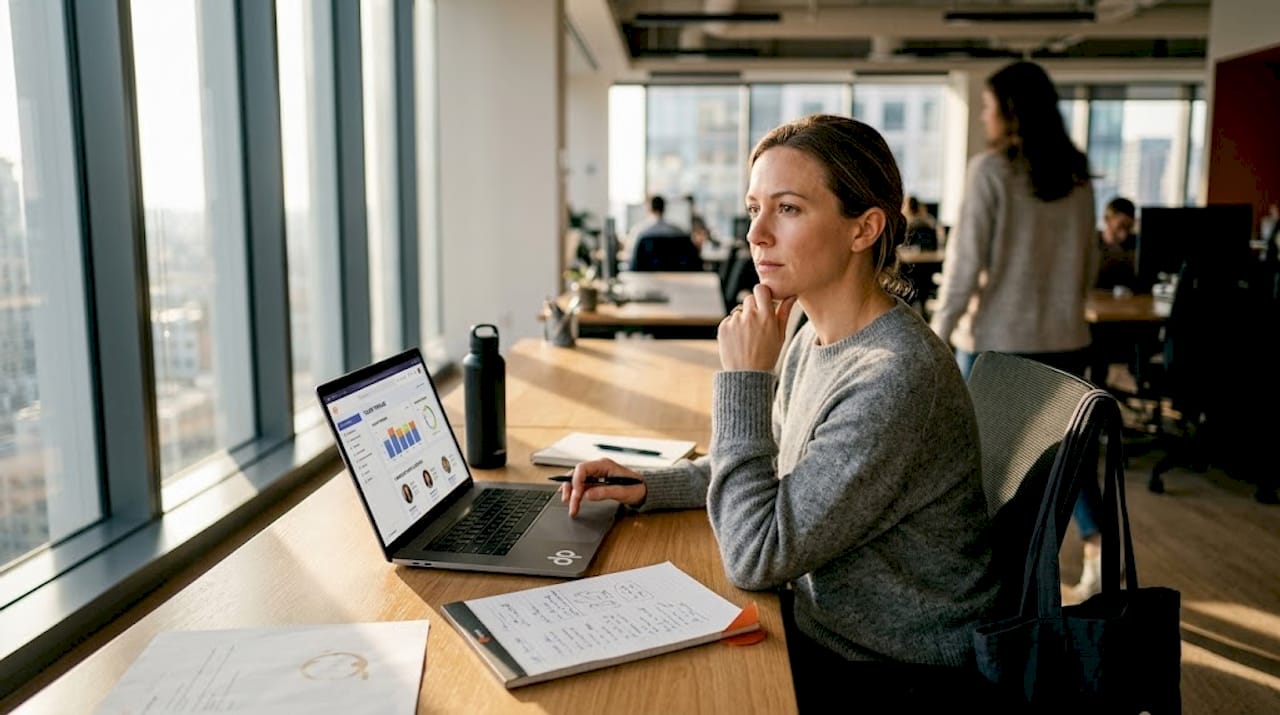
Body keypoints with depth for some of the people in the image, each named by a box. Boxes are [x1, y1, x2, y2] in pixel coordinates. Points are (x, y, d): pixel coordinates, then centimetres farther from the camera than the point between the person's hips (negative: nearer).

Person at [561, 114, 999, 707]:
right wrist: (648, 486, 1)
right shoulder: (817, 337, -2)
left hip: (896, 679, -7)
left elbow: (754, 558, -27)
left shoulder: (895, 377, -30)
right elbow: (776, 469, 14)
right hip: (824, 628, 7)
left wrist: (744, 379, -24)